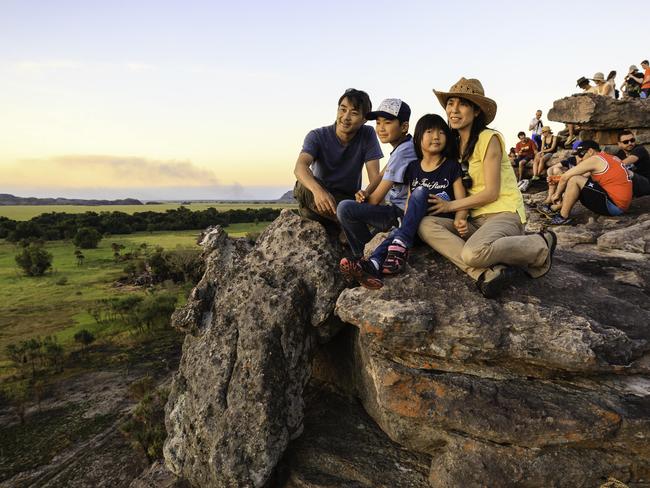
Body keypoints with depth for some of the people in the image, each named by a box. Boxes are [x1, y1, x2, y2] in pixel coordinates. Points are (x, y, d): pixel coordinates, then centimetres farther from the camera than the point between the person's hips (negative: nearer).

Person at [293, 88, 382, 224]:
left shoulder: (368, 135, -4)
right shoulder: (317, 136, -10)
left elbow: (375, 177, -11)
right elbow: (300, 167, -30)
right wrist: (317, 190, -53)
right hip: (317, 203, -1)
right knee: (304, 186, -35)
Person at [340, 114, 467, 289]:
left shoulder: (452, 166, 4)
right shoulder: (413, 168, 14)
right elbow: (409, 203, 12)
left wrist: (460, 219, -24)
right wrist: (406, 224, -8)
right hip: (416, 226, 3)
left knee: (420, 192, -28)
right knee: (397, 232, -31)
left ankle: (399, 248, -42)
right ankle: (373, 266, -57)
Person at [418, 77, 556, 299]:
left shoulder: (489, 139, -9)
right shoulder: (455, 142, 13)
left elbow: (491, 192, -12)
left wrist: (450, 205, -9)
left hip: (504, 214, -7)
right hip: (474, 219, 7)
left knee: (473, 253, -36)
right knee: (425, 224, -18)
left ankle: (539, 246, -7)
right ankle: (489, 271, -30)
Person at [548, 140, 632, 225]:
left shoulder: (594, 160, -10)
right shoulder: (610, 158, 18)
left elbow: (565, 177, -10)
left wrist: (557, 194, 4)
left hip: (614, 205, -10)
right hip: (621, 205, 10)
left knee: (574, 180, -14)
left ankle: (563, 217, -11)